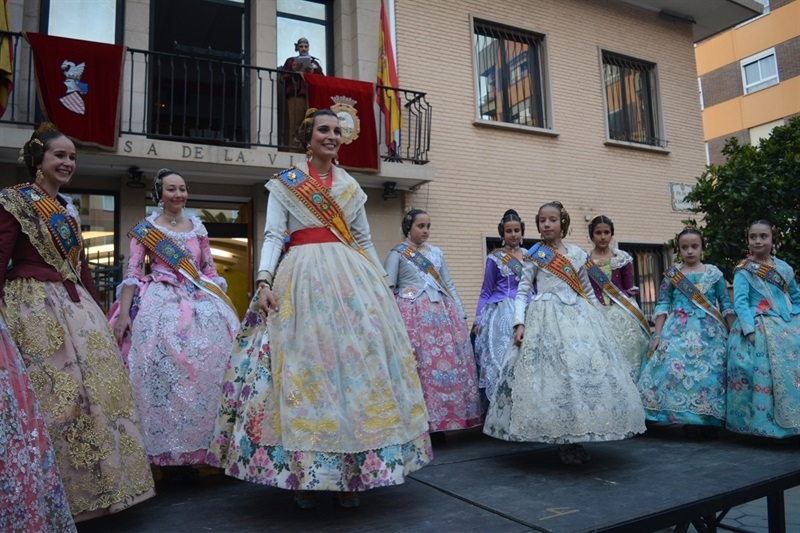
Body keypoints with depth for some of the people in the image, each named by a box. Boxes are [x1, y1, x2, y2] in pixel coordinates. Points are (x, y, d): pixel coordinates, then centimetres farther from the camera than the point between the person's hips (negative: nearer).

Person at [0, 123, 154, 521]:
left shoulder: (67, 207, 17)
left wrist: (96, 311, 18)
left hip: (76, 305, 7)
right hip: (32, 306, -7)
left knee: (96, 386, 7)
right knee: (50, 393, -5)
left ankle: (92, 485, 21)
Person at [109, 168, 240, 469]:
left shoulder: (197, 227, 14)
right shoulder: (145, 228, 5)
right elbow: (132, 273, -1)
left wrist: (220, 304, 8)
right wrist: (124, 312, -10)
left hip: (200, 304, 4)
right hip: (160, 304, -3)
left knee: (204, 364, -4)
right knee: (162, 369, -11)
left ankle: (190, 448, 8)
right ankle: (166, 451, 0)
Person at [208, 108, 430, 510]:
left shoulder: (351, 186, 17)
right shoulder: (285, 183, 7)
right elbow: (272, 236, -1)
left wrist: (381, 282, 14)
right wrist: (264, 281, -15)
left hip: (352, 277, 4)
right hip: (304, 279, -3)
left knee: (358, 360, -2)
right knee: (303, 366, -6)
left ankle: (350, 474, 8)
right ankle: (303, 474, 7)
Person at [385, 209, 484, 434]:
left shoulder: (436, 252, 18)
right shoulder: (397, 254, 4)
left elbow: (449, 285, 19)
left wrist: (461, 314, 12)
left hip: (441, 312, 5)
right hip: (413, 314, -5)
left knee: (449, 363, 1)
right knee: (419, 366, -9)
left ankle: (438, 423, 11)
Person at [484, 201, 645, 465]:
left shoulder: (577, 253, 13)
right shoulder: (534, 255, 4)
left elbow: (588, 290, 19)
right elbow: (522, 291, 1)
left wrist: (600, 320, 15)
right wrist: (519, 323, -11)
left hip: (578, 316, 4)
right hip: (547, 318, -4)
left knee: (588, 368, -4)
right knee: (553, 373, -11)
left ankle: (576, 438, 8)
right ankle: (563, 441, 0)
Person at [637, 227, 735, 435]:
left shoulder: (714, 273, 7)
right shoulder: (672, 274, 5)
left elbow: (726, 306, 8)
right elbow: (662, 306, 3)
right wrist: (658, 335, -3)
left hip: (710, 332, 1)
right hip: (679, 331, -1)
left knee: (710, 372, -5)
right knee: (675, 369, -13)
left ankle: (708, 420, 9)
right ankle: (688, 420, 0)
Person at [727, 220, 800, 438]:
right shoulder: (743, 270, -1)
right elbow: (740, 302, -9)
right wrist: (750, 330, -19)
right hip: (759, 329, -5)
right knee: (764, 374, -11)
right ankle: (764, 423, -3)